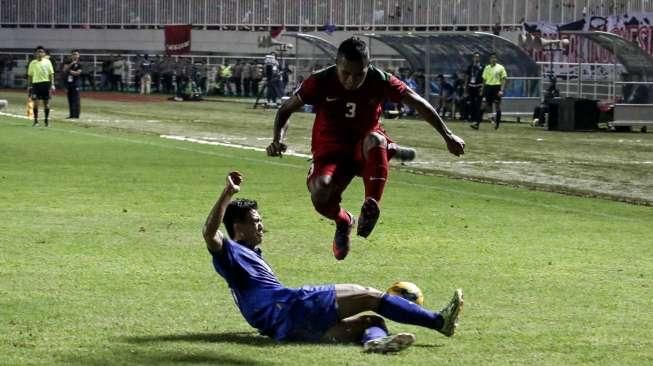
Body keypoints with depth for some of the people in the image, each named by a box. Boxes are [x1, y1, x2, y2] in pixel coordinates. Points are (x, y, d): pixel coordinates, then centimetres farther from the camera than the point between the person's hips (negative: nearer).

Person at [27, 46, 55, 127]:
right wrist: (29, 86, 7)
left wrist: (52, 85, -3)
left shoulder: (47, 62, 5)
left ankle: (46, 120, 15)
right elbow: (30, 75, 12)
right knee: (36, 102, -8)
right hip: (35, 83, 0)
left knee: (46, 103, 4)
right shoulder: (32, 63, 7)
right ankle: (36, 120, -1)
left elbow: (51, 74, 4)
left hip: (46, 83, 0)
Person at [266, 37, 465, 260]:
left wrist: (448, 135, 0)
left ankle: (371, 206, -30)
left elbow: (418, 103, -2)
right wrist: (279, 139, -23)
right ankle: (343, 221, 5)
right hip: (331, 152, 0)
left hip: (365, 149, 0)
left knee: (374, 140, -39)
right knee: (319, 194, -31)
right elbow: (286, 109, -5)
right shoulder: (321, 82, -15)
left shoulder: (379, 81, -14)